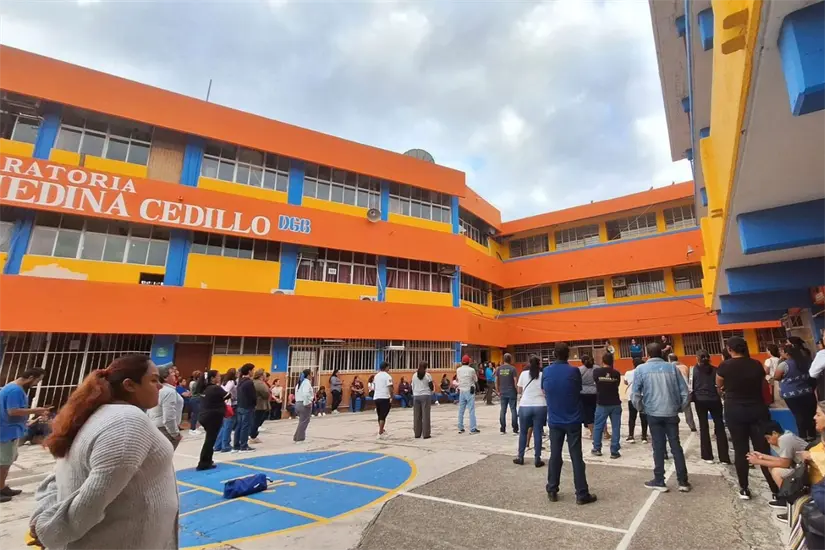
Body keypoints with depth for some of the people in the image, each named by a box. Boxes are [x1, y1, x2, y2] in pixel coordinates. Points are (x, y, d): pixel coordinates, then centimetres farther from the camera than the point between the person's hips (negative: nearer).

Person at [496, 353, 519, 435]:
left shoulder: (499, 369, 4)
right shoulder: (513, 369, -8)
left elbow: (496, 381, 5)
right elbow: (515, 381, -11)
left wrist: (498, 391, 14)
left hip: (503, 393, 3)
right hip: (511, 392, -3)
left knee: (503, 411, 7)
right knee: (513, 410, 3)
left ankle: (503, 429, 11)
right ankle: (515, 429, 6)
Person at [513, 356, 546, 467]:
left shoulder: (524, 374, 1)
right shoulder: (543, 375, 0)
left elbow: (519, 391, 7)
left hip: (525, 406, 0)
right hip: (540, 406, 0)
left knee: (523, 432, 12)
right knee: (537, 433, 7)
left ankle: (520, 457, 18)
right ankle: (537, 459, 10)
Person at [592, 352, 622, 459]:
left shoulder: (596, 372, -9)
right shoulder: (616, 373, -6)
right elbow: (617, 384, 8)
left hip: (602, 404, -1)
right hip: (615, 404, 1)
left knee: (598, 426, 11)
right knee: (616, 427, 6)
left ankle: (597, 449, 18)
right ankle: (614, 451, 7)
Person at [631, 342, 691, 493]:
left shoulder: (641, 369, -4)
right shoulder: (672, 367, 3)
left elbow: (635, 394, -6)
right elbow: (684, 391, 2)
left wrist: (641, 408, 10)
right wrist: (680, 407, 16)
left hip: (653, 413, -2)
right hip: (671, 413, 2)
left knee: (658, 447, 7)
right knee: (676, 446, 12)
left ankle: (659, 481, 14)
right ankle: (683, 481, 18)